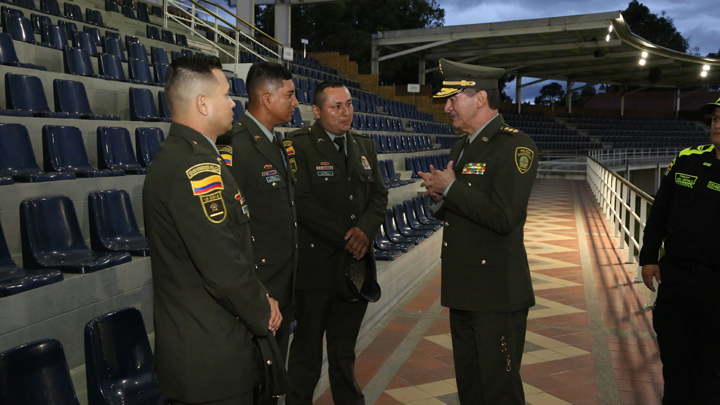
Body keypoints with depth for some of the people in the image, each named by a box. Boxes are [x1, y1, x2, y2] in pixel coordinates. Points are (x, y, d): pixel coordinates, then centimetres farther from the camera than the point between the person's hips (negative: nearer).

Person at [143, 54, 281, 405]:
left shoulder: (175, 155, 10)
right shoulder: (196, 168, -24)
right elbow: (224, 267, -25)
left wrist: (260, 301, 7)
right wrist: (263, 315, -8)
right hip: (211, 355, -10)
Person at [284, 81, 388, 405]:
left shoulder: (364, 146, 13)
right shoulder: (298, 145, -7)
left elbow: (379, 194, 9)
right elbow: (302, 201, -16)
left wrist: (365, 229, -10)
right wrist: (344, 236, -14)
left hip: (356, 262, 5)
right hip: (316, 264, -5)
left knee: (345, 345, 17)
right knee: (308, 345, 8)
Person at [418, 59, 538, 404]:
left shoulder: (515, 145, -14)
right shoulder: (461, 148, 14)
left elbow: (504, 217, -26)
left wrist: (451, 187, -16)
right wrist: (439, 198, 0)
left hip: (498, 295, -9)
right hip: (463, 291, 9)